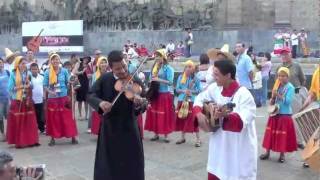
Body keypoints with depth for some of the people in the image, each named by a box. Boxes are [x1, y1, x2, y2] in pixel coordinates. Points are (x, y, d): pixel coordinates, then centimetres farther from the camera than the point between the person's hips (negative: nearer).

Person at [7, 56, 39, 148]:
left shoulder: (28, 74, 8)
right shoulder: (13, 74, -3)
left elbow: (32, 86, 9)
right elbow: (10, 88, -8)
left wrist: (28, 82, -10)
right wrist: (21, 87, -15)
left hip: (27, 101, 3)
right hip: (17, 101, -3)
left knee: (29, 121, 4)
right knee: (17, 122, 0)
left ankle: (30, 140, 10)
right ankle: (19, 142, 8)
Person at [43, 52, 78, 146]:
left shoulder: (64, 71, 0)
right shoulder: (47, 72, -2)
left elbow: (69, 83, 5)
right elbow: (45, 86, 0)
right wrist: (50, 91, -19)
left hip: (64, 98, 0)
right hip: (52, 99, 0)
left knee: (68, 118, 2)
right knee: (53, 119, 7)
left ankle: (73, 137, 9)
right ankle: (53, 138, 17)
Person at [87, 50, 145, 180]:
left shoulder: (136, 81, -11)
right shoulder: (104, 79, -4)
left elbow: (139, 110, -15)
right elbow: (90, 96, -7)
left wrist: (138, 104, -38)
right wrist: (100, 102, -28)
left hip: (129, 130, -2)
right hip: (109, 129, 2)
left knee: (132, 167, 10)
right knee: (106, 167, 15)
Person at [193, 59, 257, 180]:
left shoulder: (244, 95, -22)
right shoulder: (215, 88, -2)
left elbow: (242, 122, -30)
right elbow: (200, 99, 12)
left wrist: (226, 115, -48)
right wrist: (199, 114, -6)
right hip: (219, 146, 6)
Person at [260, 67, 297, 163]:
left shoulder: (290, 87, -9)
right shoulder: (277, 86, 7)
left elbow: (288, 101, -20)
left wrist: (278, 95, -26)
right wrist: (273, 97, -9)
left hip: (285, 115, -5)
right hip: (275, 113, 6)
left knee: (283, 135, 0)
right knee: (270, 133, 8)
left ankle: (282, 154, 14)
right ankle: (267, 152, 18)